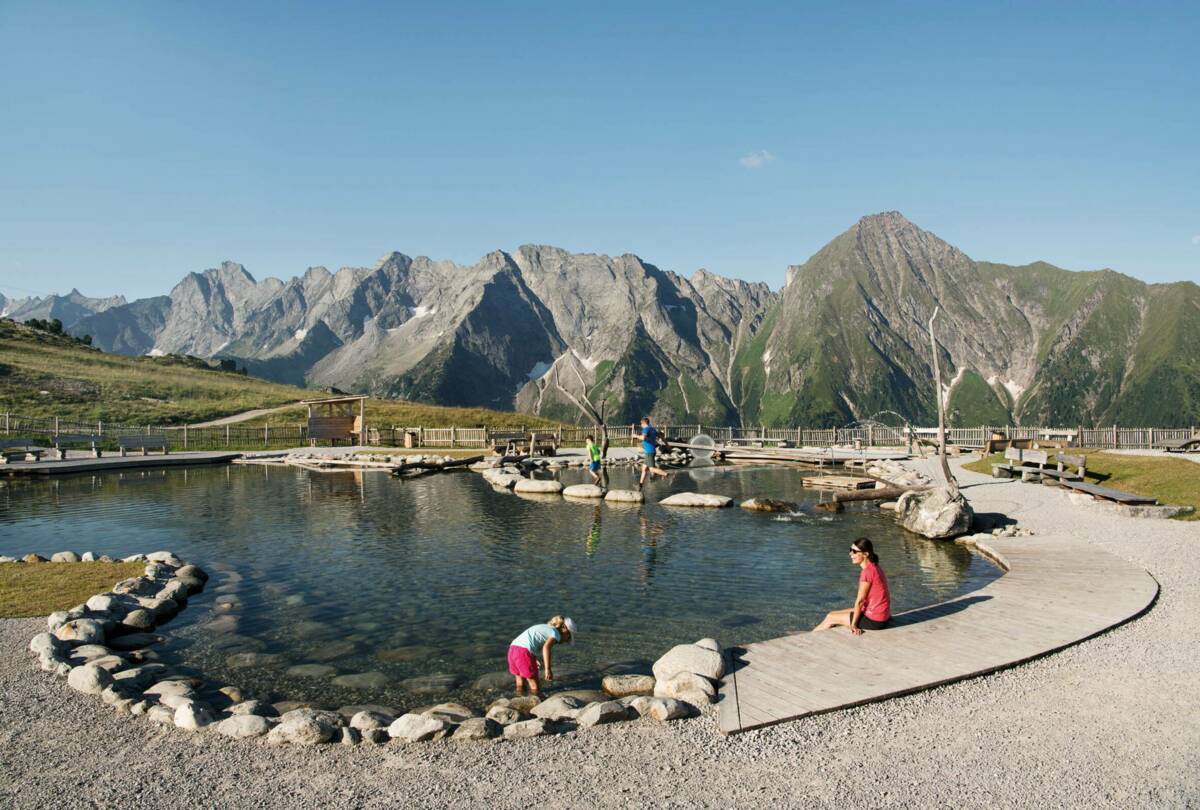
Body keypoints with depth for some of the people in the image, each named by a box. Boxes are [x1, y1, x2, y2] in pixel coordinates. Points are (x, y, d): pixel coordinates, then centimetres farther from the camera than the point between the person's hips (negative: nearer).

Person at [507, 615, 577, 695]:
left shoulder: (544, 628, 28)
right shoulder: (556, 633, 4)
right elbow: (546, 647, -17)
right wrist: (548, 669, -22)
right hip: (525, 653, -8)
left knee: (521, 686, 20)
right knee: (534, 687, 5)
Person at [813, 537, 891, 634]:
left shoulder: (867, 572, -22)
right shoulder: (874, 567, 7)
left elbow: (859, 601, -17)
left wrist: (853, 624, -10)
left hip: (874, 620, -8)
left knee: (830, 617, 6)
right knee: (833, 614, 18)